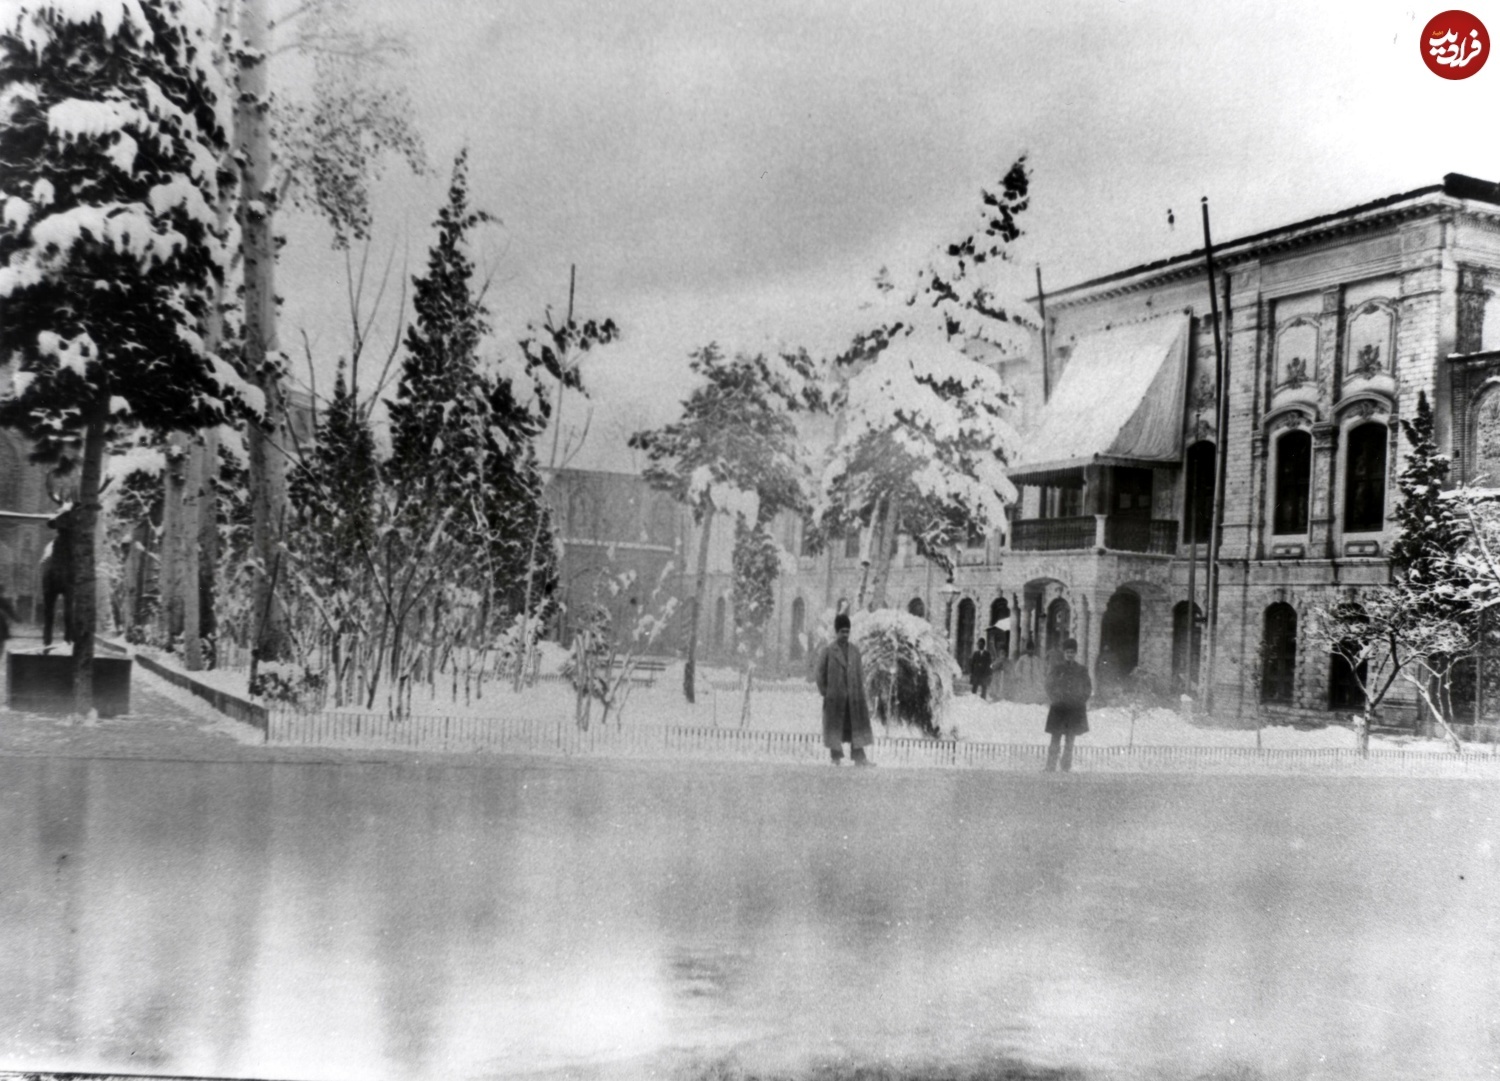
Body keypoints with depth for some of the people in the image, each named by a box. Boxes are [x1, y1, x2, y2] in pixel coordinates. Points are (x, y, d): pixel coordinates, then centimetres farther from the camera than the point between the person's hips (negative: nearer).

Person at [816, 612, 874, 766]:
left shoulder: (855, 649, 9)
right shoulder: (828, 650, -3)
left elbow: (860, 671, 12)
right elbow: (821, 672, -1)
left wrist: (860, 690, 5)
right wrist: (824, 692, -4)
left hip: (853, 695, 4)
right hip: (835, 695, -4)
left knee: (856, 724, 2)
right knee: (834, 726, 3)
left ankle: (859, 757, 4)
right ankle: (836, 757, 10)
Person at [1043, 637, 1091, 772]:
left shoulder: (1082, 671, 8)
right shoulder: (1055, 669, 4)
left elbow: (1088, 689, 10)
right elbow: (1050, 687, 5)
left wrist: (1080, 701, -1)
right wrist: (1055, 700, -5)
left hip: (1075, 710, 1)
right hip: (1058, 709, -1)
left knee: (1069, 743, 3)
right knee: (1055, 742, -4)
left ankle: (1066, 769, 7)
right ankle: (1050, 769, -3)